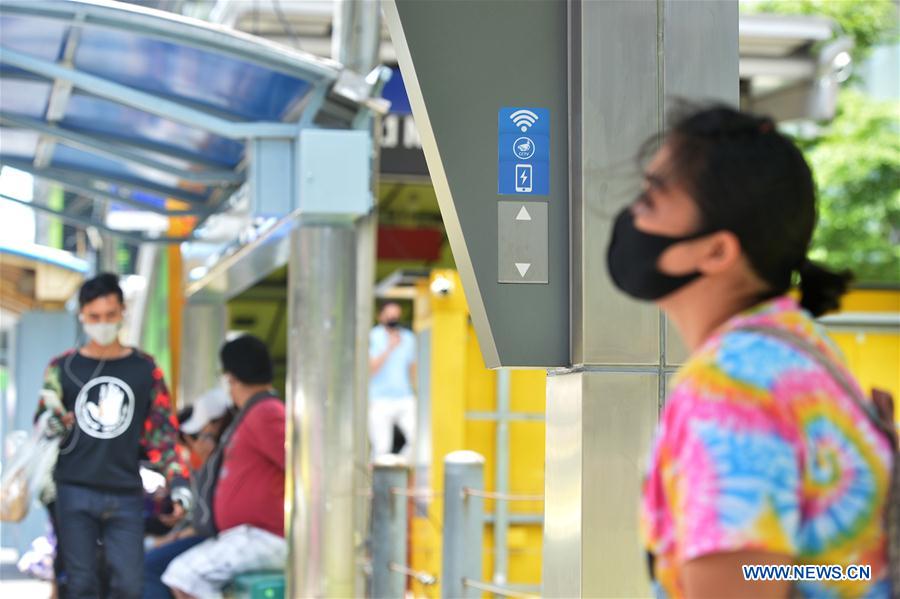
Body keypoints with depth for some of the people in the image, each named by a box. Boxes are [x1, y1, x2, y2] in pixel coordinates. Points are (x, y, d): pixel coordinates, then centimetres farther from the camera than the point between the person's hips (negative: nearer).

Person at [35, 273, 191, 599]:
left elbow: (162, 432, 11)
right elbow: (46, 430, 10)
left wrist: (178, 483, 2)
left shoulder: (144, 369, 9)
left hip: (125, 497, 0)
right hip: (75, 494, 0)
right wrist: (51, 423, -13)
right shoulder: (63, 368, 8)